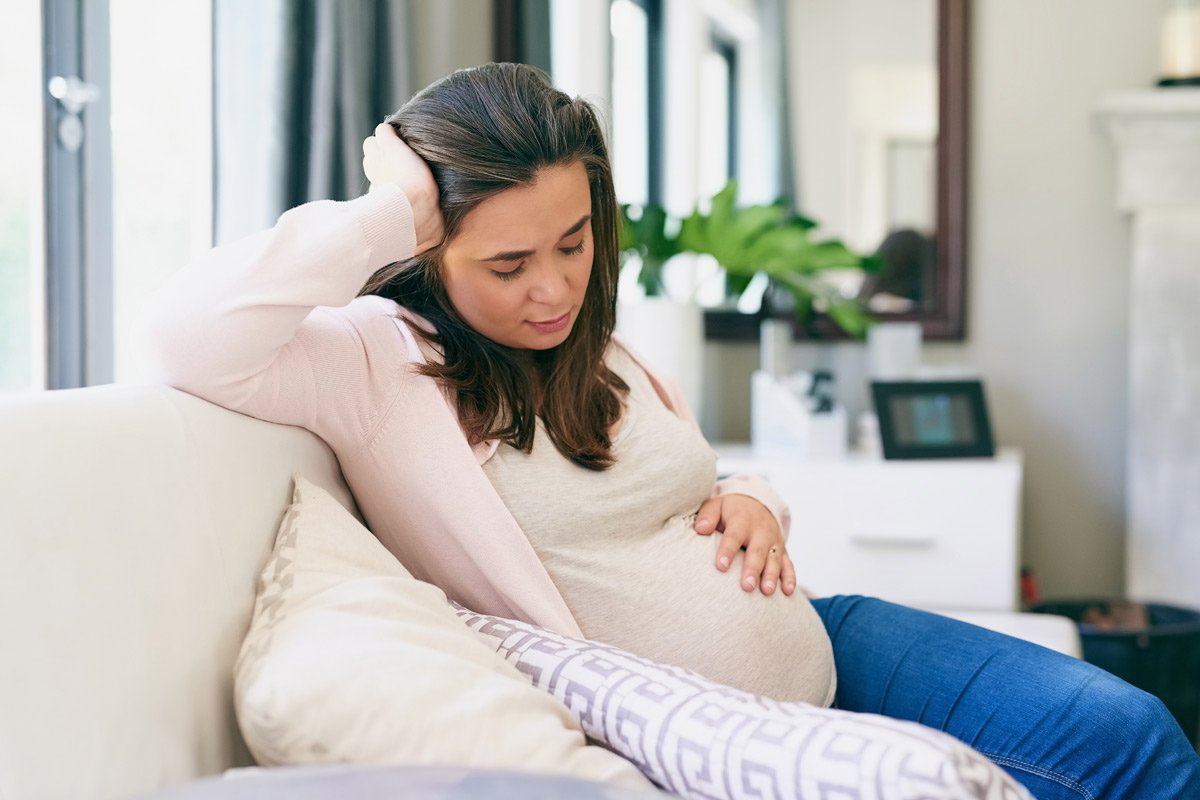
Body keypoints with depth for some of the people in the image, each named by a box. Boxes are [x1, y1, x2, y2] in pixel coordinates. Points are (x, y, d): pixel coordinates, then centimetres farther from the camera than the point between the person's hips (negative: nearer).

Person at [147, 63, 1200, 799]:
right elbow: (194, 337, -30)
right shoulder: (377, 361, -11)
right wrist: (392, 214, -23)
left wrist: (752, 504, 1)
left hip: (817, 644, 8)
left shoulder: (593, 348, 10)